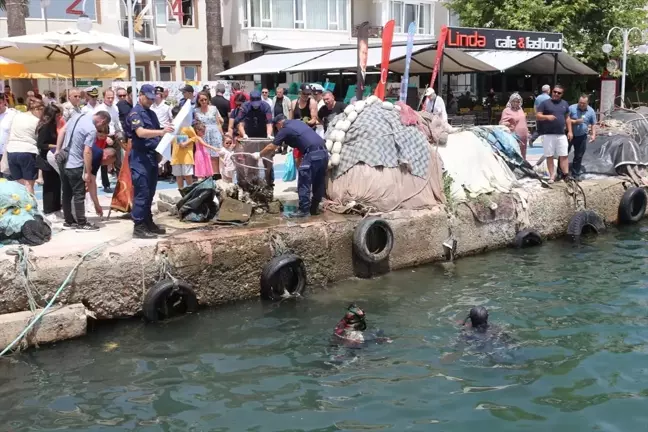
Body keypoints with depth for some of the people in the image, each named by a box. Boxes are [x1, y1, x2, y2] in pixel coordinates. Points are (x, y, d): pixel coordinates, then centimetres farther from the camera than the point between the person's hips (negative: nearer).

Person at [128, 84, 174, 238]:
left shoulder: (151, 113, 18)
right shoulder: (135, 113, -9)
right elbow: (141, 132, -25)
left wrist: (166, 132, 4)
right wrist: (161, 131, -37)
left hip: (152, 156, 9)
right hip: (140, 158, -9)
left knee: (150, 193, 12)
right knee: (142, 193, -8)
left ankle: (148, 222, 19)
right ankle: (139, 227, -5)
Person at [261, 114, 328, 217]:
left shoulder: (285, 129, 4)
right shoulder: (297, 122, 26)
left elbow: (271, 147, 7)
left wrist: (259, 155, 25)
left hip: (312, 154, -8)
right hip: (323, 152, 8)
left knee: (304, 183, 0)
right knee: (319, 183, 15)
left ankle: (304, 210, 0)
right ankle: (314, 208, 23)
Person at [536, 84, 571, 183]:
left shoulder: (565, 104, 15)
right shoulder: (545, 103, 2)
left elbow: (567, 118, 19)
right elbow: (538, 116, -3)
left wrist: (569, 131, 11)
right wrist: (547, 117, -22)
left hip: (561, 134, 3)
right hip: (548, 134, -3)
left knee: (564, 155, 0)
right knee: (549, 156, 2)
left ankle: (566, 175, 5)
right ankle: (552, 176, 7)